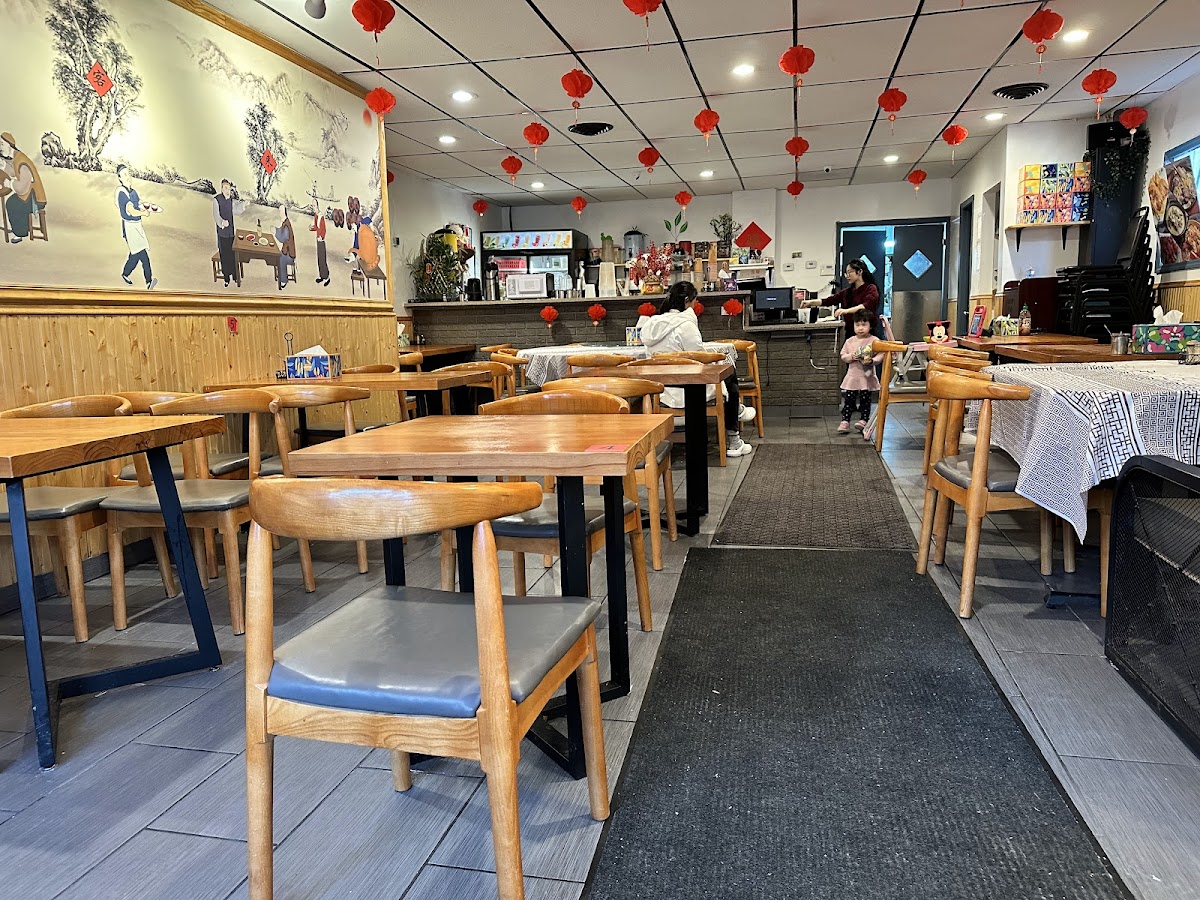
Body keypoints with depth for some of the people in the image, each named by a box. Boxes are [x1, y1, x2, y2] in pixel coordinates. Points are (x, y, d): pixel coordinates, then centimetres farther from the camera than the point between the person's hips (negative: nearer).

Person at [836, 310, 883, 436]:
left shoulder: (874, 341, -3)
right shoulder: (850, 341, 5)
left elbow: (881, 355, -7)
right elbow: (843, 356, 6)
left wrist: (872, 360, -23)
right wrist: (851, 356, -13)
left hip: (867, 377, -2)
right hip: (852, 376, 2)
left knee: (865, 400, 4)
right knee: (848, 400, 1)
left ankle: (863, 421, 12)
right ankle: (845, 422, 3)